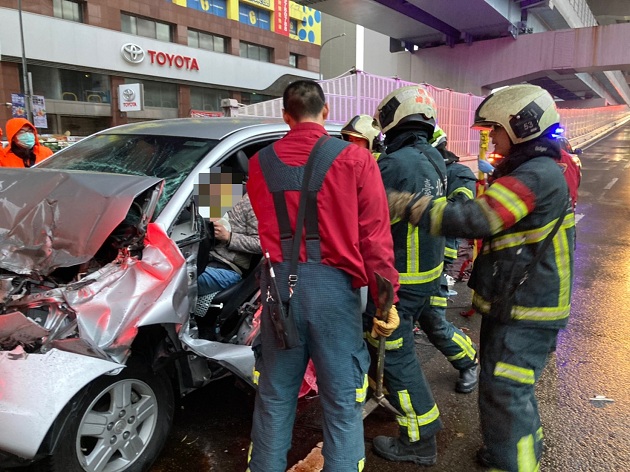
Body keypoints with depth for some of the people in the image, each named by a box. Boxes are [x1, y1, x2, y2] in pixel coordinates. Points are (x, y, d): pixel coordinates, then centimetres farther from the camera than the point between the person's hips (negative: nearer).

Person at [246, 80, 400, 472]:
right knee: (342, 401, 9)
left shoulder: (261, 163, 4)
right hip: (333, 284, -3)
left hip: (280, 284, 4)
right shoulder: (354, 159, -5)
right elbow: (375, 236, -7)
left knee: (275, 396, 18)